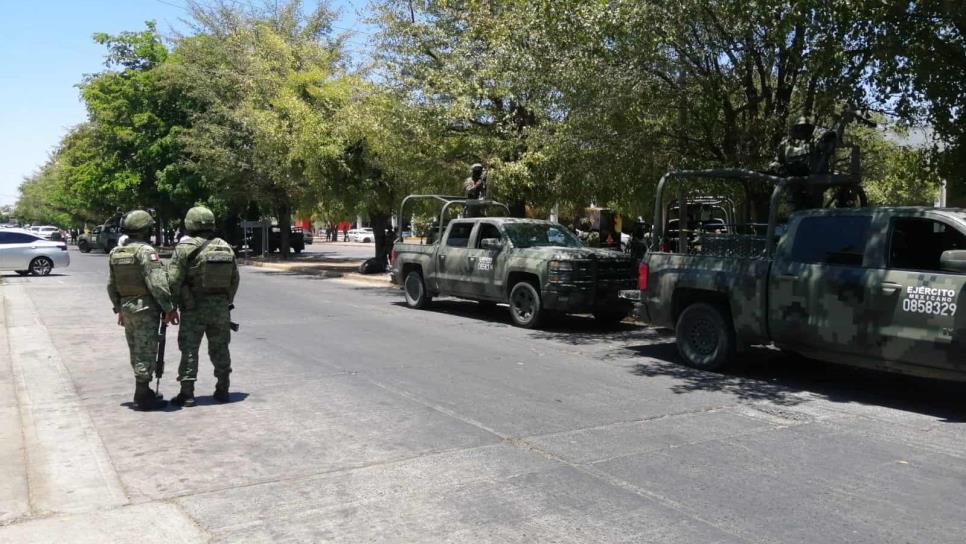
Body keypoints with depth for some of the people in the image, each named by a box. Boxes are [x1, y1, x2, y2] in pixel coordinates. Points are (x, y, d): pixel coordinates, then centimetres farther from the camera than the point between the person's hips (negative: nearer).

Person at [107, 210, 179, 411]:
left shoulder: (115, 253, 10)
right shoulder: (146, 251, -16)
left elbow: (111, 285, 16)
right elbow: (157, 284, -22)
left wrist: (119, 308, 25)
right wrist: (169, 308, -15)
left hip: (126, 307, 8)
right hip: (145, 309, -8)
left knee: (136, 353, 18)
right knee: (146, 353, -1)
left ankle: (143, 392, 29)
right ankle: (142, 398, 3)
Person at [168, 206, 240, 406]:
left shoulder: (185, 248, -11)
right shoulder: (226, 247, 3)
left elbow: (174, 281, -14)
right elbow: (234, 280, 8)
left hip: (194, 308, -4)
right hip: (221, 307, 4)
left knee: (189, 350, 4)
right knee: (220, 349, 14)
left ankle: (187, 393, 4)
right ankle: (222, 390, 20)